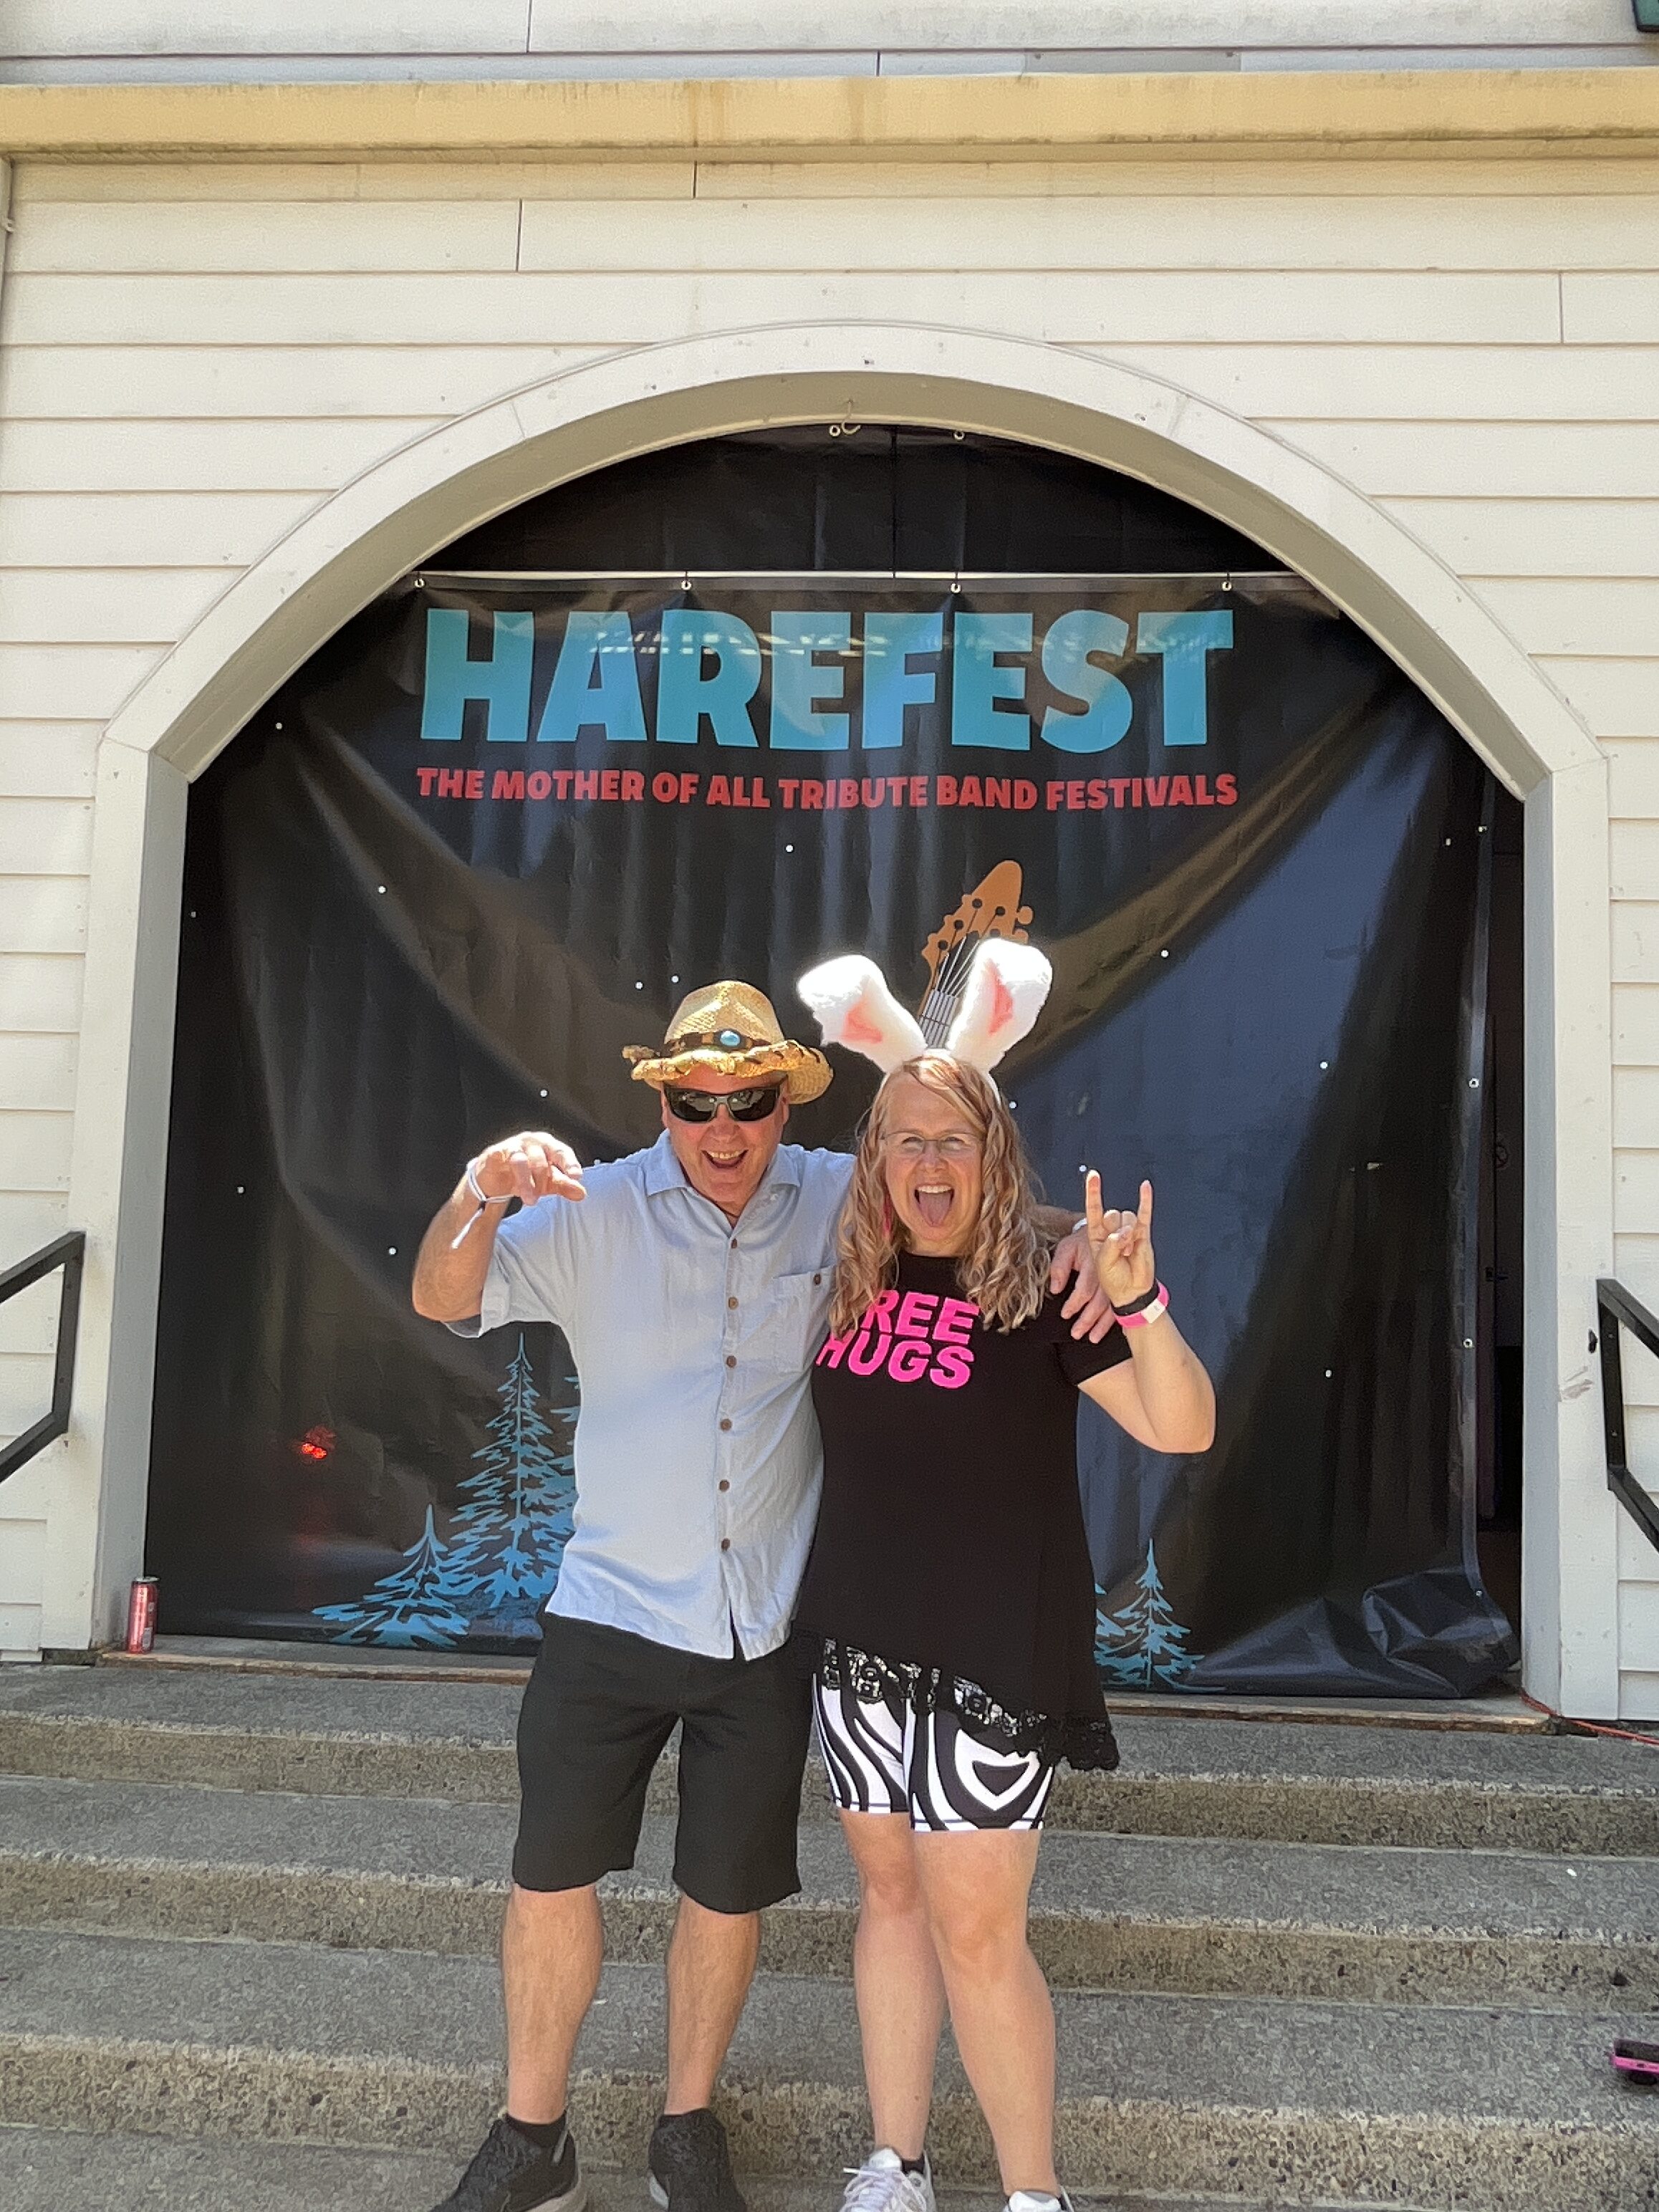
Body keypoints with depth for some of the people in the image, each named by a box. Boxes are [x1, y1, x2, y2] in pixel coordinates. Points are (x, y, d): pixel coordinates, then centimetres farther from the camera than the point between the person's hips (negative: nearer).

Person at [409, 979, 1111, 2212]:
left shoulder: (836, 1200, -3)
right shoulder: (600, 1212, -6)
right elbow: (443, 1300, -12)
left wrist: (1074, 1241, -16)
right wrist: (482, 1190, -33)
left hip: (766, 1633, 1)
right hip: (612, 1610, 0)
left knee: (729, 1895, 14)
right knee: (552, 1878, 8)